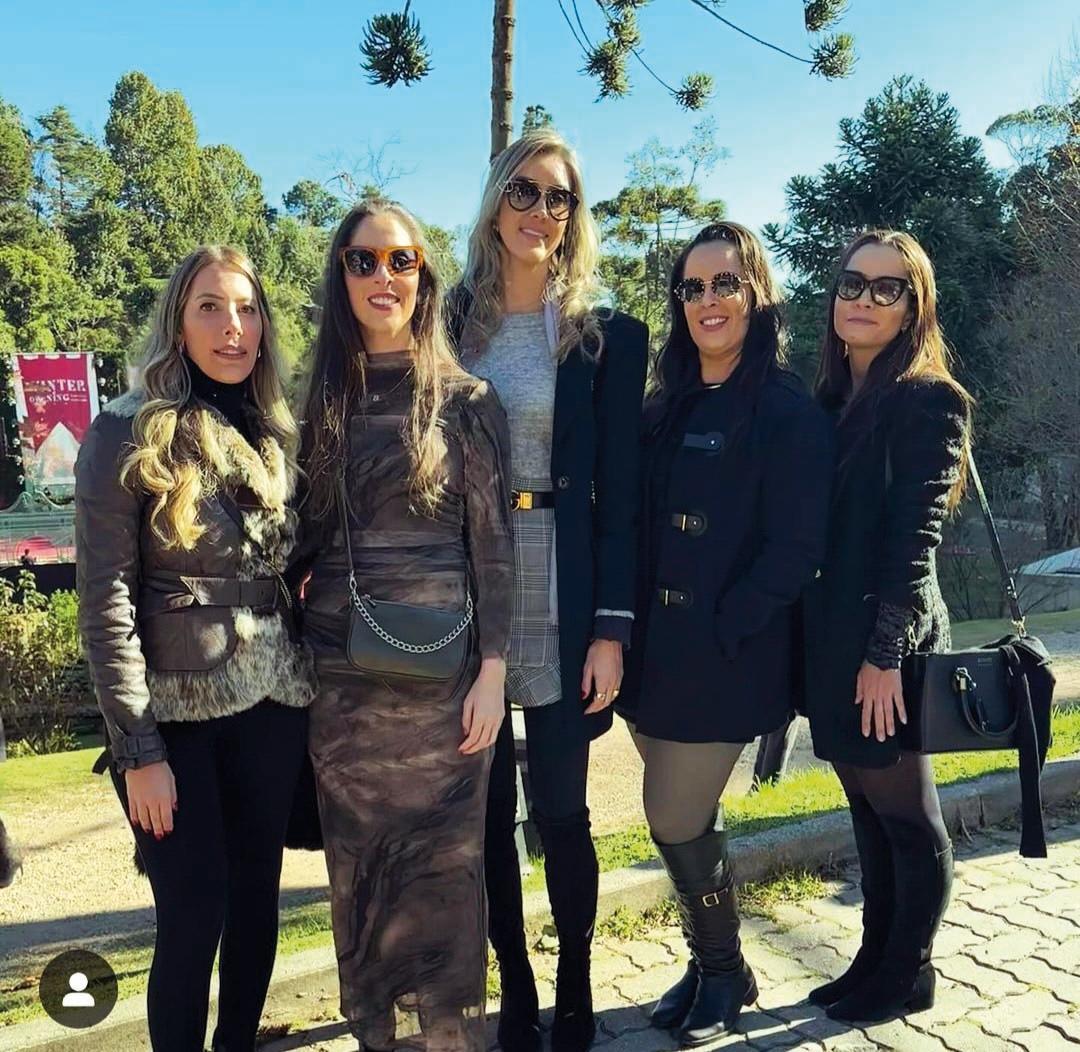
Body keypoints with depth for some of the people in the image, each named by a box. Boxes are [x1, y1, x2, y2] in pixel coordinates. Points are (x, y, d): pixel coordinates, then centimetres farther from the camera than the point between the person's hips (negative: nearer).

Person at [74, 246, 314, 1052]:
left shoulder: (276, 434, 8)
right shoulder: (129, 433, -8)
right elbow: (105, 603, -12)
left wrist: (306, 675, 8)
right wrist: (138, 750, -14)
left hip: (274, 704, 5)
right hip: (177, 713, -5)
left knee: (257, 895, 13)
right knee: (193, 915, 0)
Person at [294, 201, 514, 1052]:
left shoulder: (464, 399, 0)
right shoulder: (321, 400, 9)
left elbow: (493, 541, -2)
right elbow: (305, 538, 12)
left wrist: (493, 669, -8)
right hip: (339, 678, 3)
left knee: (443, 870, 5)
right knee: (356, 873, 12)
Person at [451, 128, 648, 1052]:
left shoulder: (608, 336, 1)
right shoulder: (453, 325, 7)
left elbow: (621, 489, -2)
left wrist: (612, 627, -8)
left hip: (560, 593, -2)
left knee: (560, 810, 5)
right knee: (487, 811, 10)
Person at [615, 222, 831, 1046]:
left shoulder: (790, 413, -8)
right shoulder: (667, 410, 11)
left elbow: (795, 549, -14)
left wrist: (718, 632, -16)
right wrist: (631, 632, 3)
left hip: (727, 660, -6)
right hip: (656, 652, 6)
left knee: (677, 823, 1)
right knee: (688, 822, 15)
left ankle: (725, 973, 26)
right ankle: (711, 964, 36)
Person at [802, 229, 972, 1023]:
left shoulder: (930, 401, -7)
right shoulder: (829, 401, 13)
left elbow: (914, 537, -15)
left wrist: (886, 653, -19)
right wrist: (811, 643, 12)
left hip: (886, 646, -7)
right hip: (831, 642, 7)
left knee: (908, 819, 8)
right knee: (869, 815, 16)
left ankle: (909, 976, 24)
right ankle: (875, 960, 29)